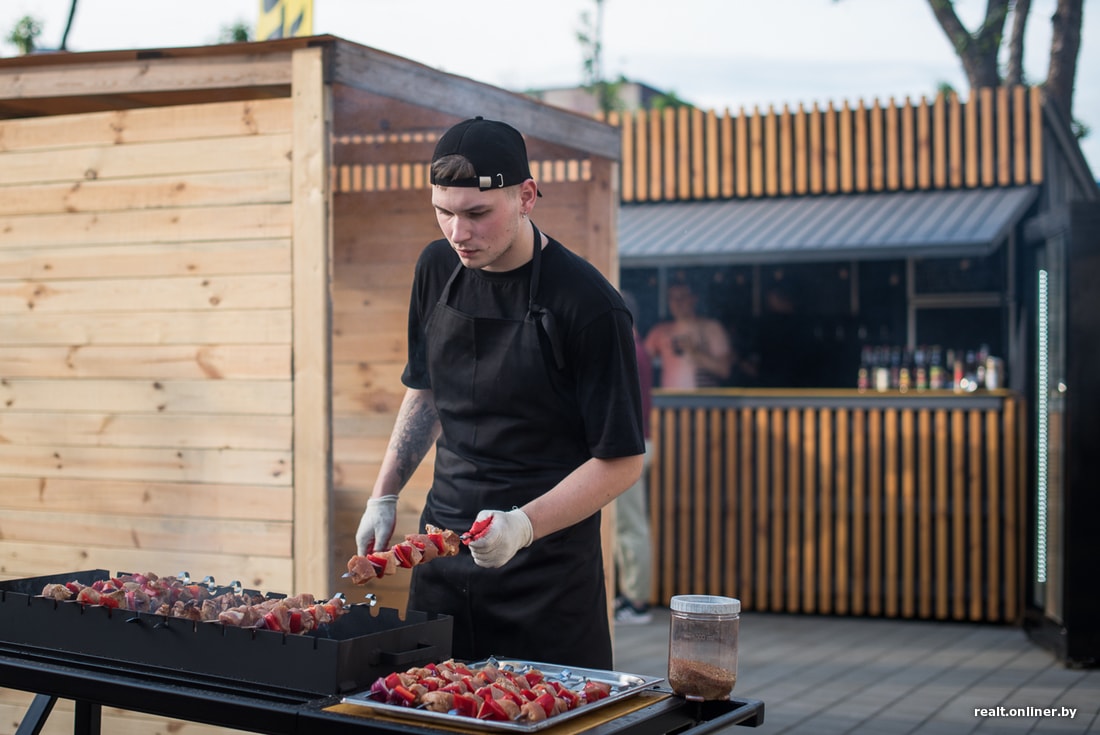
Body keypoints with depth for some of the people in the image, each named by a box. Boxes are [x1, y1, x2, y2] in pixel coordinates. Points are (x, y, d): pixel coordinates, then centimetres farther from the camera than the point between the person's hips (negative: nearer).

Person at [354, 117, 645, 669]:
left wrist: (524, 525, -24)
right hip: (442, 549, 5)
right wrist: (383, 498, 13)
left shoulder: (588, 305, -16)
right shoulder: (437, 268, 3)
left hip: (548, 569, -5)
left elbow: (621, 461, -13)